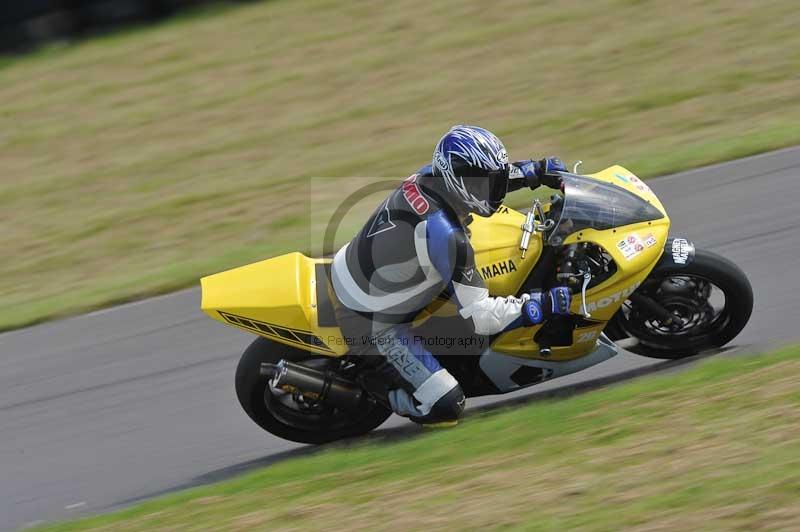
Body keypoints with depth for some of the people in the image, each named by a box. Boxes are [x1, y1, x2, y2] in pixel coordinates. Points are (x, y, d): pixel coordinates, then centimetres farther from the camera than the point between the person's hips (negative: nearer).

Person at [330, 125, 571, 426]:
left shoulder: (428, 176, -10)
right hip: (370, 322, -9)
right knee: (447, 406, -14)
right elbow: (479, 317, -27)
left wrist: (537, 170, 7)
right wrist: (550, 303, -25)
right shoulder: (445, 234, -32)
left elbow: (479, 179, 16)